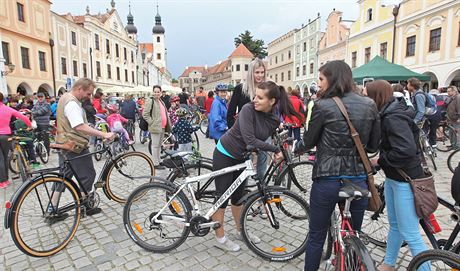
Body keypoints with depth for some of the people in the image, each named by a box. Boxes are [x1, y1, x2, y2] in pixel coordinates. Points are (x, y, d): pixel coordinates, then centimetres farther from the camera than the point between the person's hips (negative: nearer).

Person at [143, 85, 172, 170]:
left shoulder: (161, 101, 17)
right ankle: (155, 164, 4)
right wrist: (152, 122, -15)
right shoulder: (150, 101, -9)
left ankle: (158, 161, 28)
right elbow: (145, 114, -15)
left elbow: (165, 113, 25)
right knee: (155, 146, -2)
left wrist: (168, 125, 17)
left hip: (162, 127, 9)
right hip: (155, 127, -9)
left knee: (159, 145, 17)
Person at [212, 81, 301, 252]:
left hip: (241, 158, 6)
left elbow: (264, 140, 4)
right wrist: (276, 149, -25)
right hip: (224, 155, -5)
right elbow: (249, 140, -30)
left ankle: (241, 231, 35)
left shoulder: (275, 120, -7)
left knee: (238, 196, 17)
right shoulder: (248, 109, -24)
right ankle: (220, 239, 16)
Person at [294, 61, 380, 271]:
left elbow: (308, 142, -1)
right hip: (359, 180, 4)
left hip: (327, 180, -4)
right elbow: (373, 146, 8)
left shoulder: (323, 106, -11)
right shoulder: (370, 105, 2)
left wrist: (295, 148, 19)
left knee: (316, 236, 14)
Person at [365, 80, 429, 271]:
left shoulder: (394, 118, -22)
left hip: (405, 181, -10)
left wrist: (380, 160, -19)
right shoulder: (387, 115, 6)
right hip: (392, 178, 10)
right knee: (395, 226, 22)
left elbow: (406, 150, -32)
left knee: (410, 234, 0)